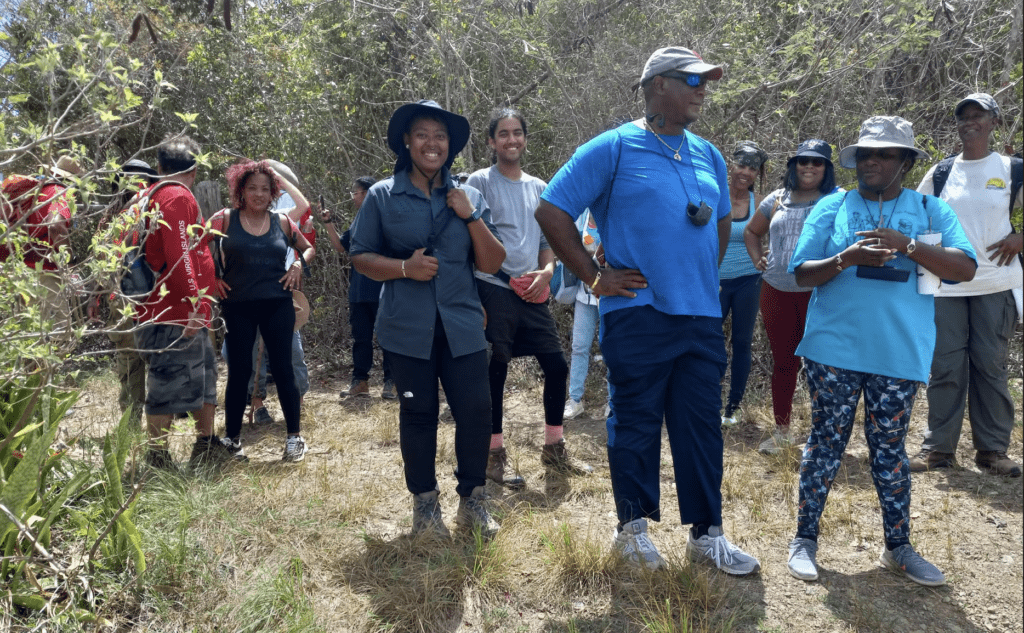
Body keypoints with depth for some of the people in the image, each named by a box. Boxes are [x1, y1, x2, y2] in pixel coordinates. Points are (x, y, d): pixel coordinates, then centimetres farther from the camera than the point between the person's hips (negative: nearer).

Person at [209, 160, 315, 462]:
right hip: (238, 306, -1)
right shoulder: (225, 219, 1)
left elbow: (309, 248, 18)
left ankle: (294, 436, 12)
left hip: (277, 304, 1)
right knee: (239, 372, 5)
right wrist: (212, 278, -3)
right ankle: (232, 439, 19)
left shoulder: (282, 222, 6)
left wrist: (299, 263, 0)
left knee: (283, 369, 2)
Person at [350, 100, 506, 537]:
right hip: (407, 328, -1)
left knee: (476, 410, -1)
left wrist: (472, 217, -8)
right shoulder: (382, 197, 4)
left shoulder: (469, 198, 10)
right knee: (418, 414, 7)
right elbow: (360, 257, 3)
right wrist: (403, 267, -14)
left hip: (462, 326, 2)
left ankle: (472, 499, 19)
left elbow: (492, 264, 5)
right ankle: (424, 503, 25)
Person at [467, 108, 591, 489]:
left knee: (556, 366, 6)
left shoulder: (539, 188, 15)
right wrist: (473, 297, -11)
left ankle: (554, 448, 23)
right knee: (495, 373, -1)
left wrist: (547, 271, -2)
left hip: (532, 294, 6)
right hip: (494, 291, -5)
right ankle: (495, 456, 13)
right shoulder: (480, 182, -1)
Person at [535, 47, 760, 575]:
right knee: (636, 424, 5)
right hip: (638, 314, -5)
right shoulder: (613, 149, -4)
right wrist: (595, 278, -9)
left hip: (702, 316, 6)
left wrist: (704, 276, 17)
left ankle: (707, 533, 22)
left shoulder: (709, 156, 14)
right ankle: (633, 527, 23)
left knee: (702, 426, 9)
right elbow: (551, 211, -7)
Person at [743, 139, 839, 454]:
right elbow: (751, 232, 27)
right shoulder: (776, 200, 14)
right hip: (777, 292, 4)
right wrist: (757, 259, 13)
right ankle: (781, 430, 24)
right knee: (783, 361, 12)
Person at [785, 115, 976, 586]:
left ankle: (898, 548, 25)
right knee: (826, 441, 5)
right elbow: (801, 274, -1)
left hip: (899, 353, 1)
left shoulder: (930, 210, 7)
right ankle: (804, 539, 17)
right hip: (833, 349, -1)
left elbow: (965, 268, -6)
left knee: (890, 448, 10)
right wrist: (845, 259, -19)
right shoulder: (833, 208, 5)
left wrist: (907, 245, -19)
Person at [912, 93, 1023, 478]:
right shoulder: (940, 173, 7)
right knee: (945, 367, 3)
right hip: (946, 285, 1)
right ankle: (938, 447, 11)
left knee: (991, 366, 4)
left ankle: (992, 450, 14)